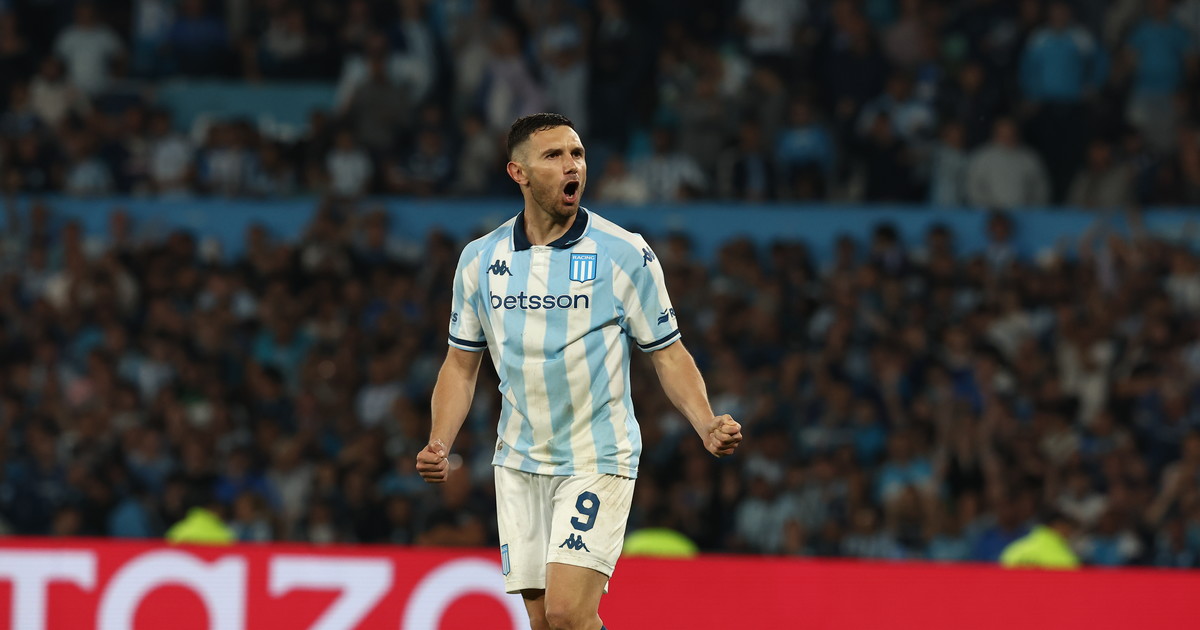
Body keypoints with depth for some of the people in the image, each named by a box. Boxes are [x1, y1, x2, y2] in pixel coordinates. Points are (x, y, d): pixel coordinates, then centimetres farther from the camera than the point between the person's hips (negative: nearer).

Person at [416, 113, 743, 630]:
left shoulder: (626, 254, -6)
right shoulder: (480, 259, 4)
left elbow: (668, 354, 0)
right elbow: (461, 364, 12)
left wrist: (708, 426, -16)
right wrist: (439, 446, -2)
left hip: (598, 459, -4)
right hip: (519, 464, 4)